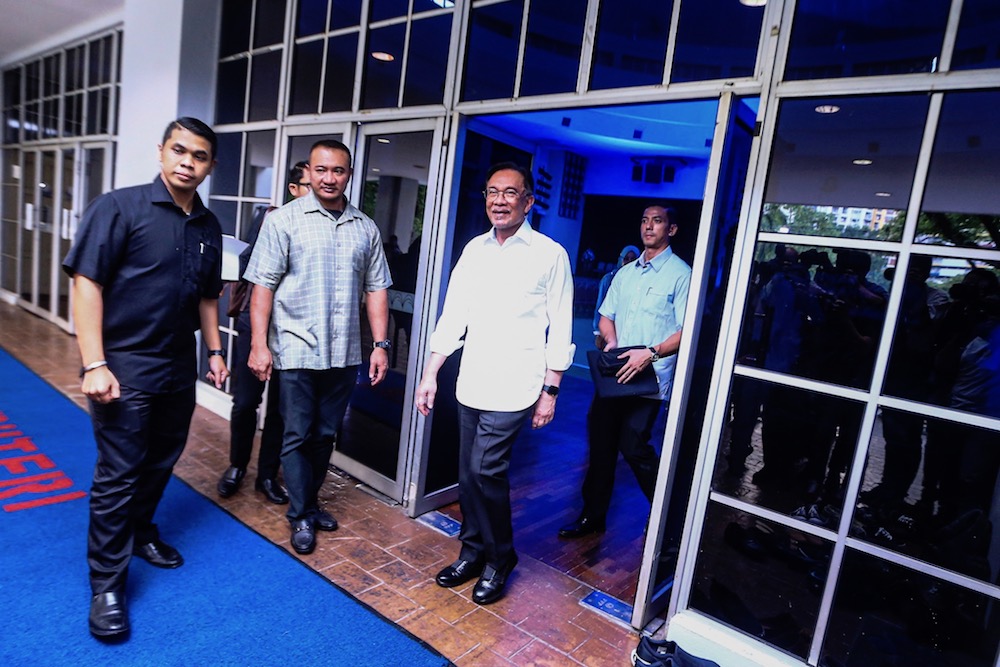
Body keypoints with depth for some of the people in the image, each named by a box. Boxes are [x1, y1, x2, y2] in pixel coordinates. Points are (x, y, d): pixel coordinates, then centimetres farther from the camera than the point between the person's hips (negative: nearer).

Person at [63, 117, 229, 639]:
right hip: (125, 367, -5)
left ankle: (140, 532, 41)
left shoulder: (208, 227, 6)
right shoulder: (119, 208, -11)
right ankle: (107, 583, 17)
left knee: (162, 462, 18)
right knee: (119, 474, 1)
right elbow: (86, 283, -14)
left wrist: (214, 350, 12)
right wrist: (94, 365, -19)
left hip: (179, 369, 6)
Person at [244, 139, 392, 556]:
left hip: (344, 353, 4)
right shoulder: (285, 220, -3)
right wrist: (259, 345, -10)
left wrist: (381, 344, 3)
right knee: (298, 435, 6)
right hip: (297, 350, -3)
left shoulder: (366, 228, 8)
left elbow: (376, 289, 9)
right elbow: (263, 286, -5)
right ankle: (301, 515, 23)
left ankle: (310, 502, 34)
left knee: (326, 434, 15)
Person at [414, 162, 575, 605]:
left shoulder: (550, 254, -4)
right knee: (468, 472, 11)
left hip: (514, 386, -5)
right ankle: (474, 551, 31)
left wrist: (550, 390, -6)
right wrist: (430, 374, 7)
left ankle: (499, 559, 16)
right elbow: (452, 316, 10)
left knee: (485, 470, -8)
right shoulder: (475, 249, 9)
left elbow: (560, 328, -3)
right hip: (471, 382, 5)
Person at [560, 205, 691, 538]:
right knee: (600, 442, 9)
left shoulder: (681, 274, -4)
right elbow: (606, 315, 20)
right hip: (614, 373, 6)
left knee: (633, 446, -9)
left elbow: (687, 331, -10)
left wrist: (651, 353, -23)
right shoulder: (625, 272, 16)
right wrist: (612, 340, 0)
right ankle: (593, 515, 23)